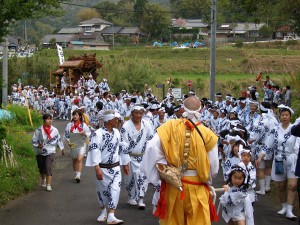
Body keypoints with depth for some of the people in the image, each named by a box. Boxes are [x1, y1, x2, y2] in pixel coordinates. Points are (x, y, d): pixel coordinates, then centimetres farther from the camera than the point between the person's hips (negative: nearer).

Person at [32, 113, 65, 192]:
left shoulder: (54, 130, -5)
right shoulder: (39, 130, -9)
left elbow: (59, 139, 11)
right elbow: (34, 140, -4)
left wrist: (62, 148, 21)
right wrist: (38, 145, -24)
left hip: (50, 152, -1)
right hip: (40, 152, 1)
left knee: (48, 167, -17)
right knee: (41, 168, 16)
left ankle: (48, 185, -14)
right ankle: (43, 180, 47)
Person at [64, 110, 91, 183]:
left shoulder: (83, 125, 0)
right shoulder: (69, 125, 3)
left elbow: (89, 133, 6)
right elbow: (66, 135, 6)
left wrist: (85, 134, -16)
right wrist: (68, 141, -9)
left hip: (81, 144, -3)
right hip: (73, 145, 3)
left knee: (79, 159, -17)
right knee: (74, 160, 12)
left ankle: (78, 175, -18)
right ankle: (76, 174, 28)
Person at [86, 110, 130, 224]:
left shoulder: (116, 132, 4)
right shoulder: (98, 134, -17)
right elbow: (94, 150, -23)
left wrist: (125, 164, 19)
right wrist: (97, 168, -30)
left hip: (115, 167, 4)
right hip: (102, 168, -4)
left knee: (115, 190, -8)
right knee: (102, 190, 9)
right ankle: (103, 211, 34)